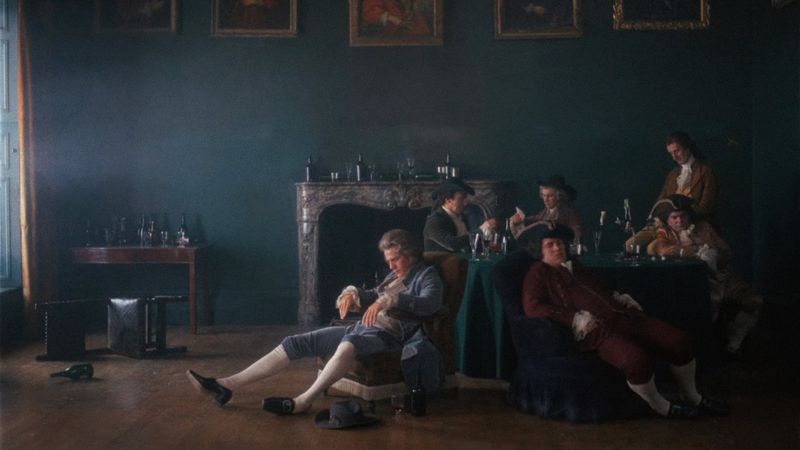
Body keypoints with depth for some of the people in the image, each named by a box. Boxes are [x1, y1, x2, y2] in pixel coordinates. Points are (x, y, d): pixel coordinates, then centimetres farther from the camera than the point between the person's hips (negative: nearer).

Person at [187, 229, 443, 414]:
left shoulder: (426, 275, -1)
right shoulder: (394, 276, 24)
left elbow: (431, 303, -22)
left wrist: (388, 300, -33)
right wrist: (352, 293, 3)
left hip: (388, 335, -8)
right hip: (362, 329, 8)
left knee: (350, 343, -44)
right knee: (296, 342, -5)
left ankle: (302, 402, -49)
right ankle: (228, 384, -10)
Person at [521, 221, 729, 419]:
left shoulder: (574, 267, 28)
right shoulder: (539, 273, 4)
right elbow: (532, 306, -13)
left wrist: (621, 299, 16)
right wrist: (576, 318, -17)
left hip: (619, 315, 8)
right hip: (595, 329, -8)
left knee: (679, 339, -6)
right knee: (636, 358, -36)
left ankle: (693, 398, 16)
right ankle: (661, 407, -9)